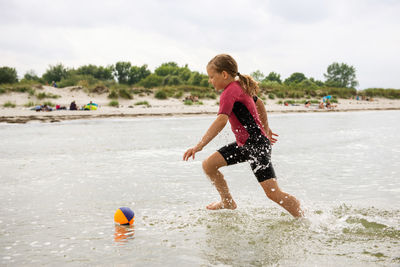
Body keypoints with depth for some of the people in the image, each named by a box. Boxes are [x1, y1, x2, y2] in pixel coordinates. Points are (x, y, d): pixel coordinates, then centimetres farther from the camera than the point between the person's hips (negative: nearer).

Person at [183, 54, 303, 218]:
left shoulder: (230, 92, -18)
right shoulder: (240, 86, 12)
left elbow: (221, 120, -32)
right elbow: (259, 103, 26)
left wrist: (200, 145, -38)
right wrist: (265, 129, 36)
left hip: (257, 145, -10)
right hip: (244, 144, 10)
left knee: (273, 193, -13)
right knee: (208, 165, 7)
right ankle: (228, 203, 23)